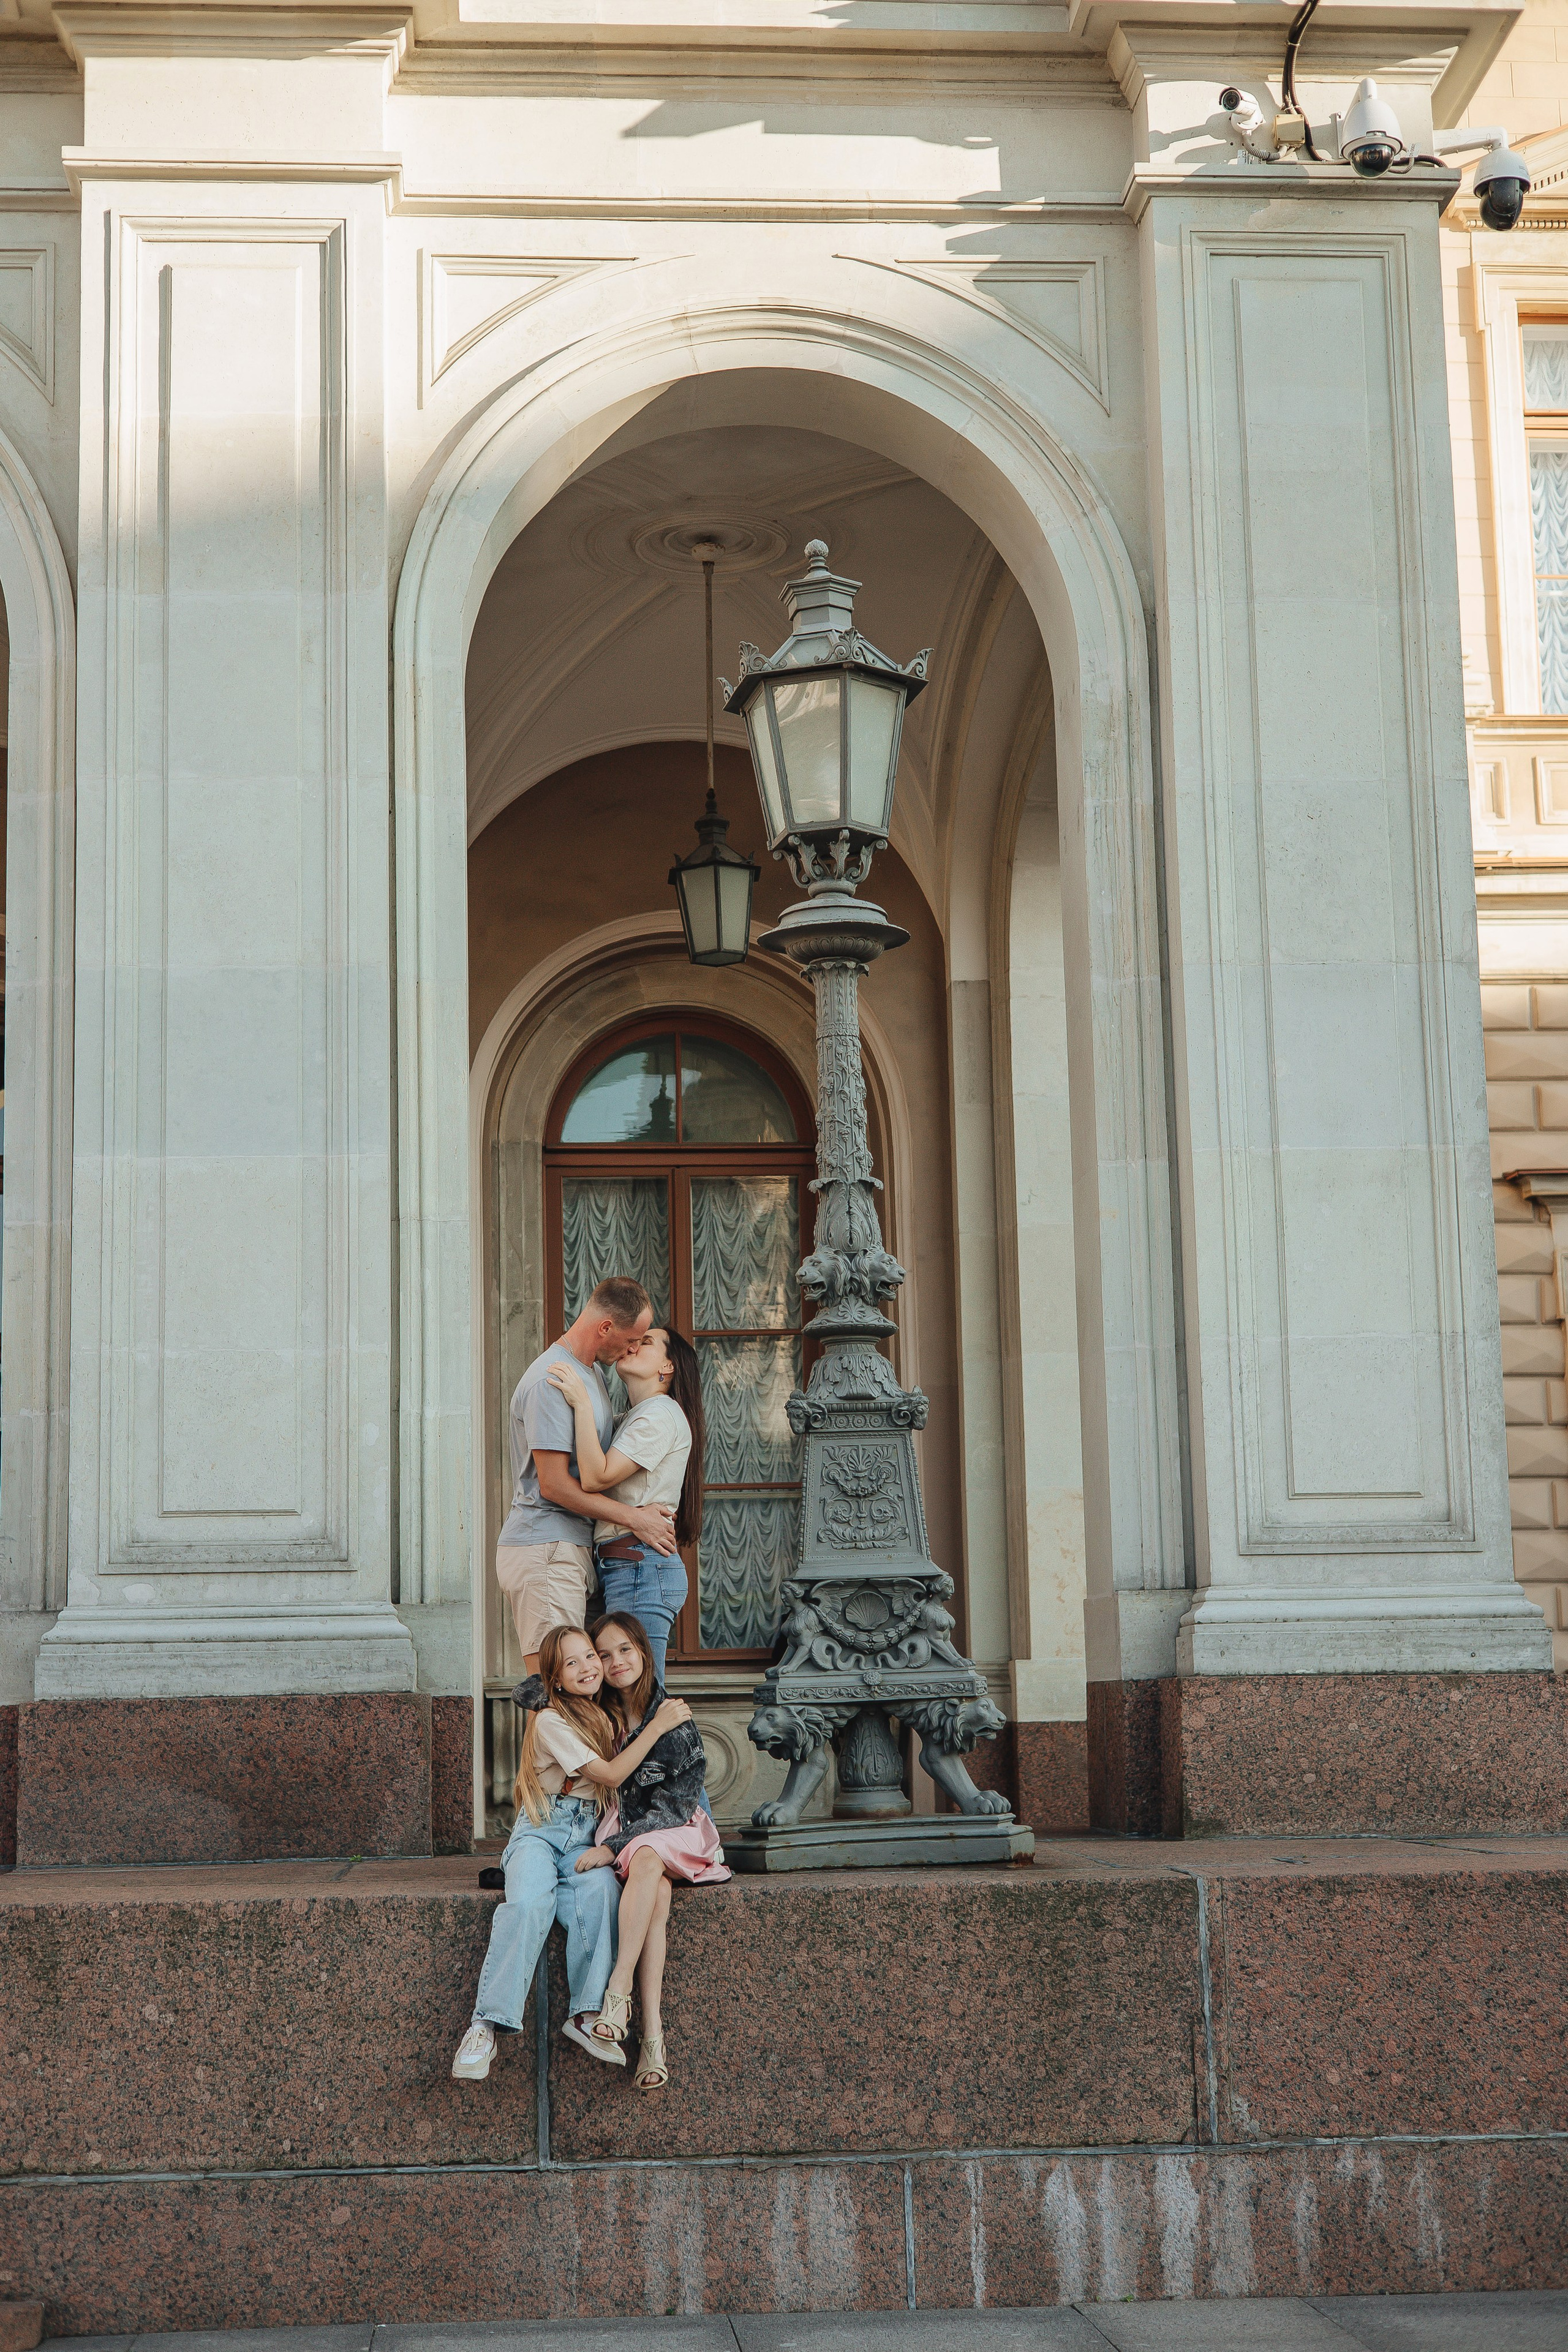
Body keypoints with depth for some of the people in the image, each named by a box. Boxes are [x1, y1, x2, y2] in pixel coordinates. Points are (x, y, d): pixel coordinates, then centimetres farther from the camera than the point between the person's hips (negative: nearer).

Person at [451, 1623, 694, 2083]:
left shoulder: (609, 1716, 14)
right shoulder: (552, 1721, -6)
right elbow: (610, 1774, -11)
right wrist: (658, 1725, -8)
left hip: (587, 1836, 4)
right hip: (541, 1829, -4)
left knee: (600, 1890, -32)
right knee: (528, 1902, -35)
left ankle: (586, 2015, -29)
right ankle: (485, 2026, -35)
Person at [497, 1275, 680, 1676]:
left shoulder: (592, 1371, 18)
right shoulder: (550, 1381, -15)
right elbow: (554, 1485, -17)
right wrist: (633, 1519, -12)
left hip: (573, 1549, 10)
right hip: (545, 1552, -10)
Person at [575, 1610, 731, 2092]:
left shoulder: (674, 1720, -4)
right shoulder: (598, 1713, 7)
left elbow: (675, 1802, -11)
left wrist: (614, 1847, -20)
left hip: (672, 1830, -1)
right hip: (621, 1833, 1)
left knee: (647, 1859, -40)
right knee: (657, 1893, -34)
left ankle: (618, 1991, -46)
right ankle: (653, 2036, -46)